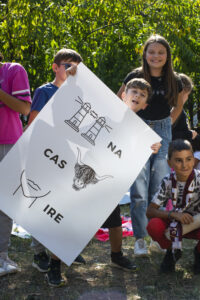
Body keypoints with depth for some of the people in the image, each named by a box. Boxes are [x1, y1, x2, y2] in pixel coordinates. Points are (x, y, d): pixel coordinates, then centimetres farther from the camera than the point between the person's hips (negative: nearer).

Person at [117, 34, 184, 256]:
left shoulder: (174, 81, 2)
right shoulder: (135, 76, -6)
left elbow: (178, 105, 22)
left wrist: (168, 123, 12)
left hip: (163, 133, 2)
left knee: (159, 186, 0)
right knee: (139, 188, -10)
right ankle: (140, 238, -3)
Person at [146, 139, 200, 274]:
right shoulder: (168, 181, -13)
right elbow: (150, 211, -16)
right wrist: (173, 214, -31)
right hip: (177, 223, 2)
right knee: (153, 226, -29)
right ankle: (172, 252, 2)